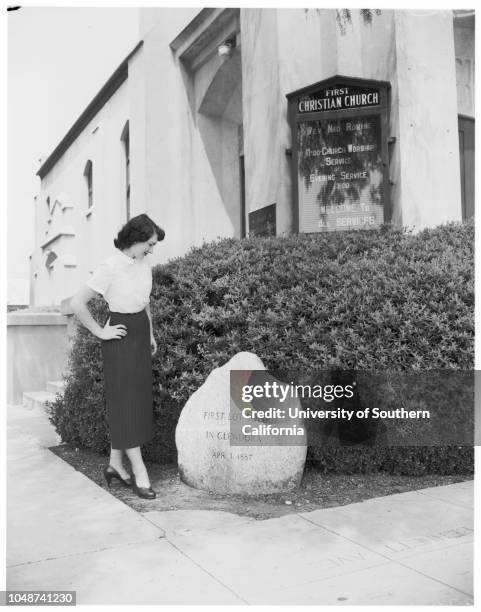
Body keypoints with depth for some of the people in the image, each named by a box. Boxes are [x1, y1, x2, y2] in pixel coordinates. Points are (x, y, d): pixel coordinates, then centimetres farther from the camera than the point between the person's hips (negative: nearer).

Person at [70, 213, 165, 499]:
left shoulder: (145, 264, 5)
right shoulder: (111, 267, -17)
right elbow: (78, 303, -18)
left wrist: (151, 334, 16)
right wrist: (100, 332, -12)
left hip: (141, 334, 8)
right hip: (121, 338, -8)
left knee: (139, 402, 11)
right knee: (126, 403, -3)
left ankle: (115, 463, 23)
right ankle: (140, 472, 2)